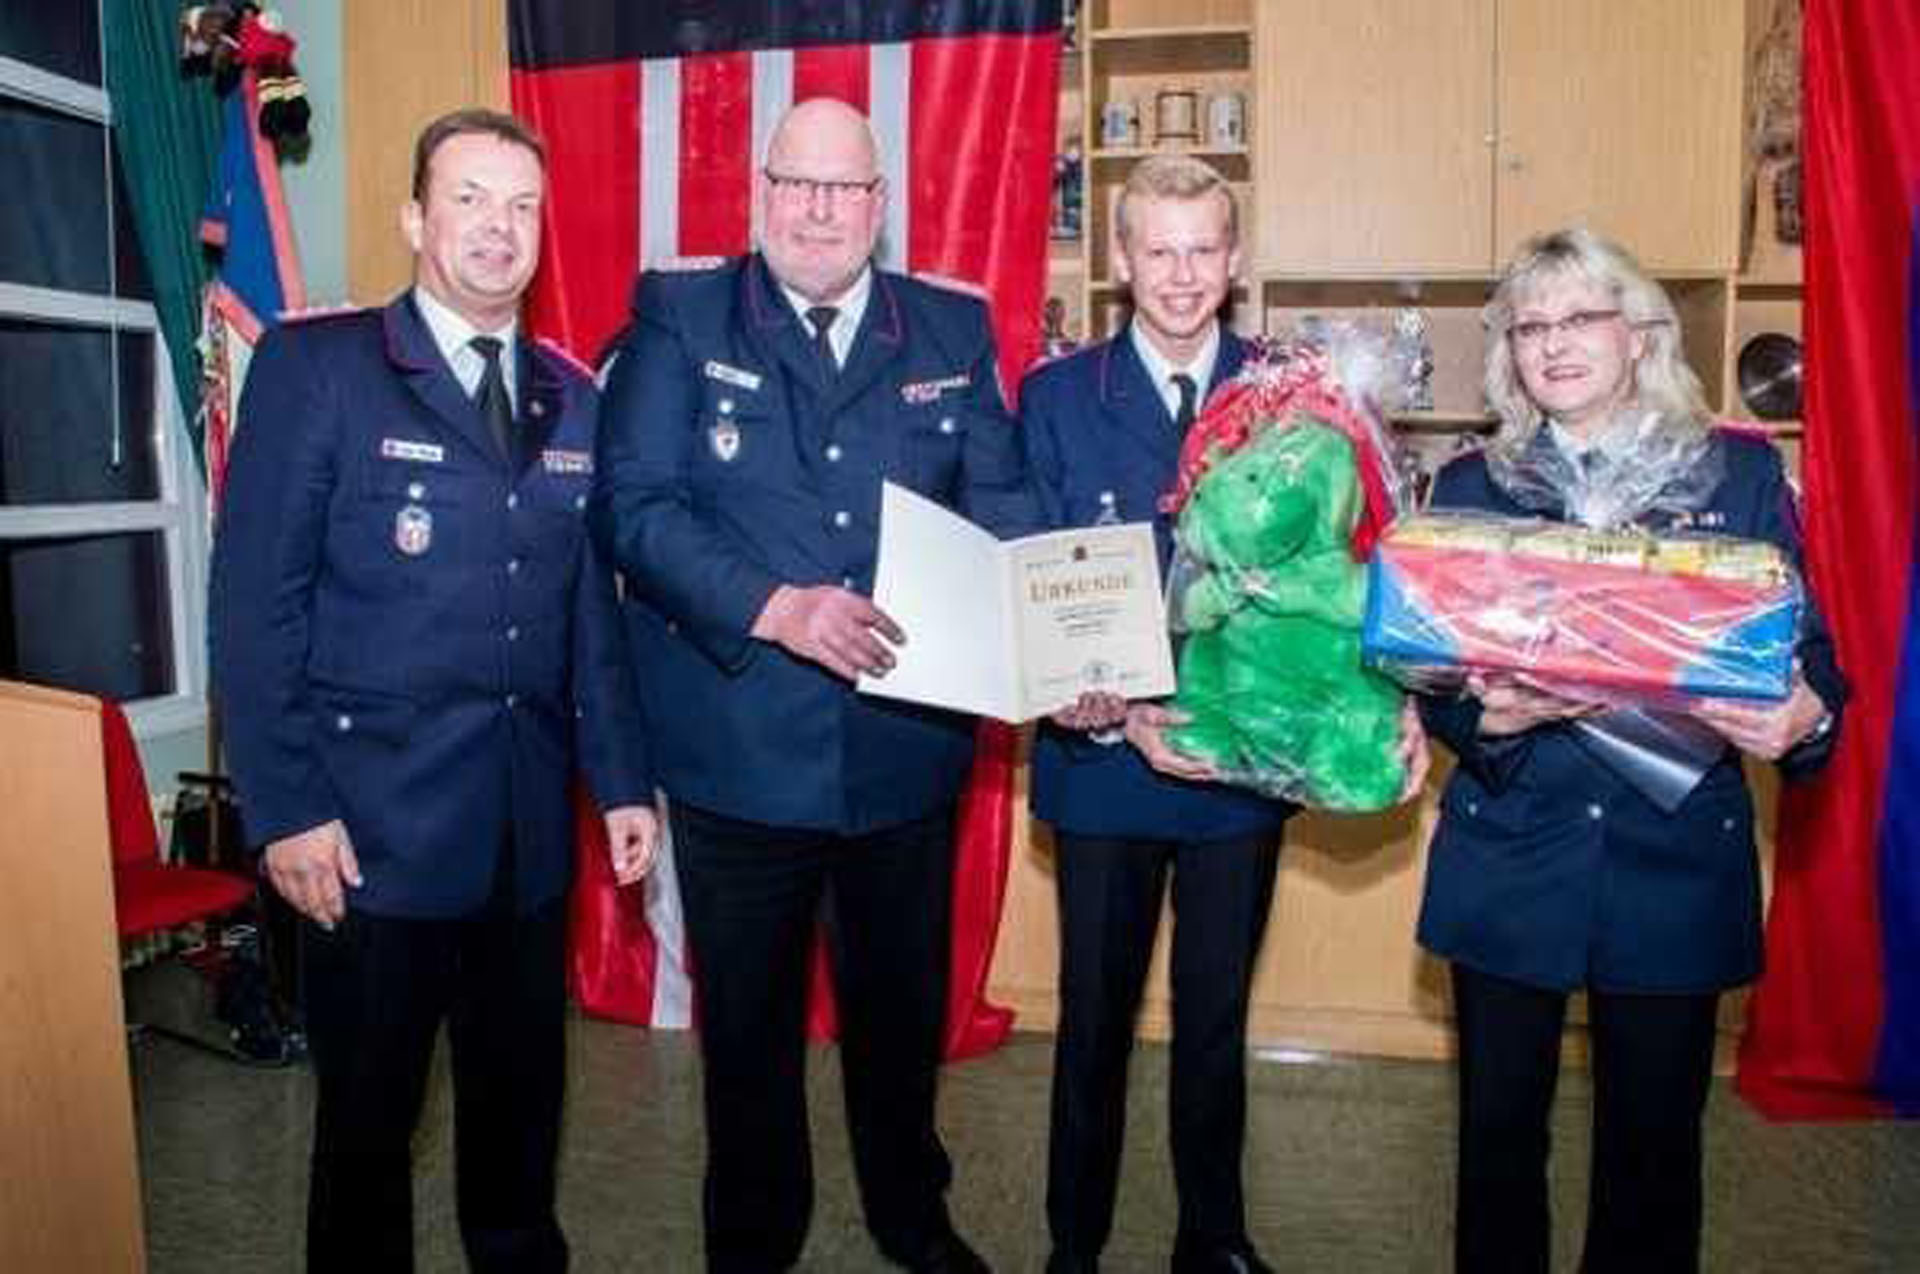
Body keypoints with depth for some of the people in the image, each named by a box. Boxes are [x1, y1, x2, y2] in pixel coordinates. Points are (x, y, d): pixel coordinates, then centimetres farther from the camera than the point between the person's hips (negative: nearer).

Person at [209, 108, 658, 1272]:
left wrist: (624, 779, 7)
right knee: (369, 1108, 11)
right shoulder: (314, 364, -5)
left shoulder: (571, 398, 10)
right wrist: (286, 809, -13)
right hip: (375, 818, -4)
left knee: (521, 1089, 17)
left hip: (529, 821, 5)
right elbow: (256, 601, -8)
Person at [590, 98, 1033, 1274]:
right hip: (739, 750, -2)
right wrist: (773, 606, -26)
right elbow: (634, 504, -12)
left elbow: (1003, 507, 2)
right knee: (749, 1022, 16)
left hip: (908, 746, 3)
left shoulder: (954, 333, 6)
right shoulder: (681, 318, -2)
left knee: (903, 1008, 21)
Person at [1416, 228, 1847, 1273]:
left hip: (1678, 862, 0)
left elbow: (1808, 655, 3)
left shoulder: (1742, 474, 2)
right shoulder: (1469, 487, 3)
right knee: (1499, 1127, 10)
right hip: (1511, 859, 0)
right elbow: (1435, 680, 1)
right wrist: (1487, 715, -20)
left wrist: (1805, 716, -19)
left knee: (1655, 1138, 11)